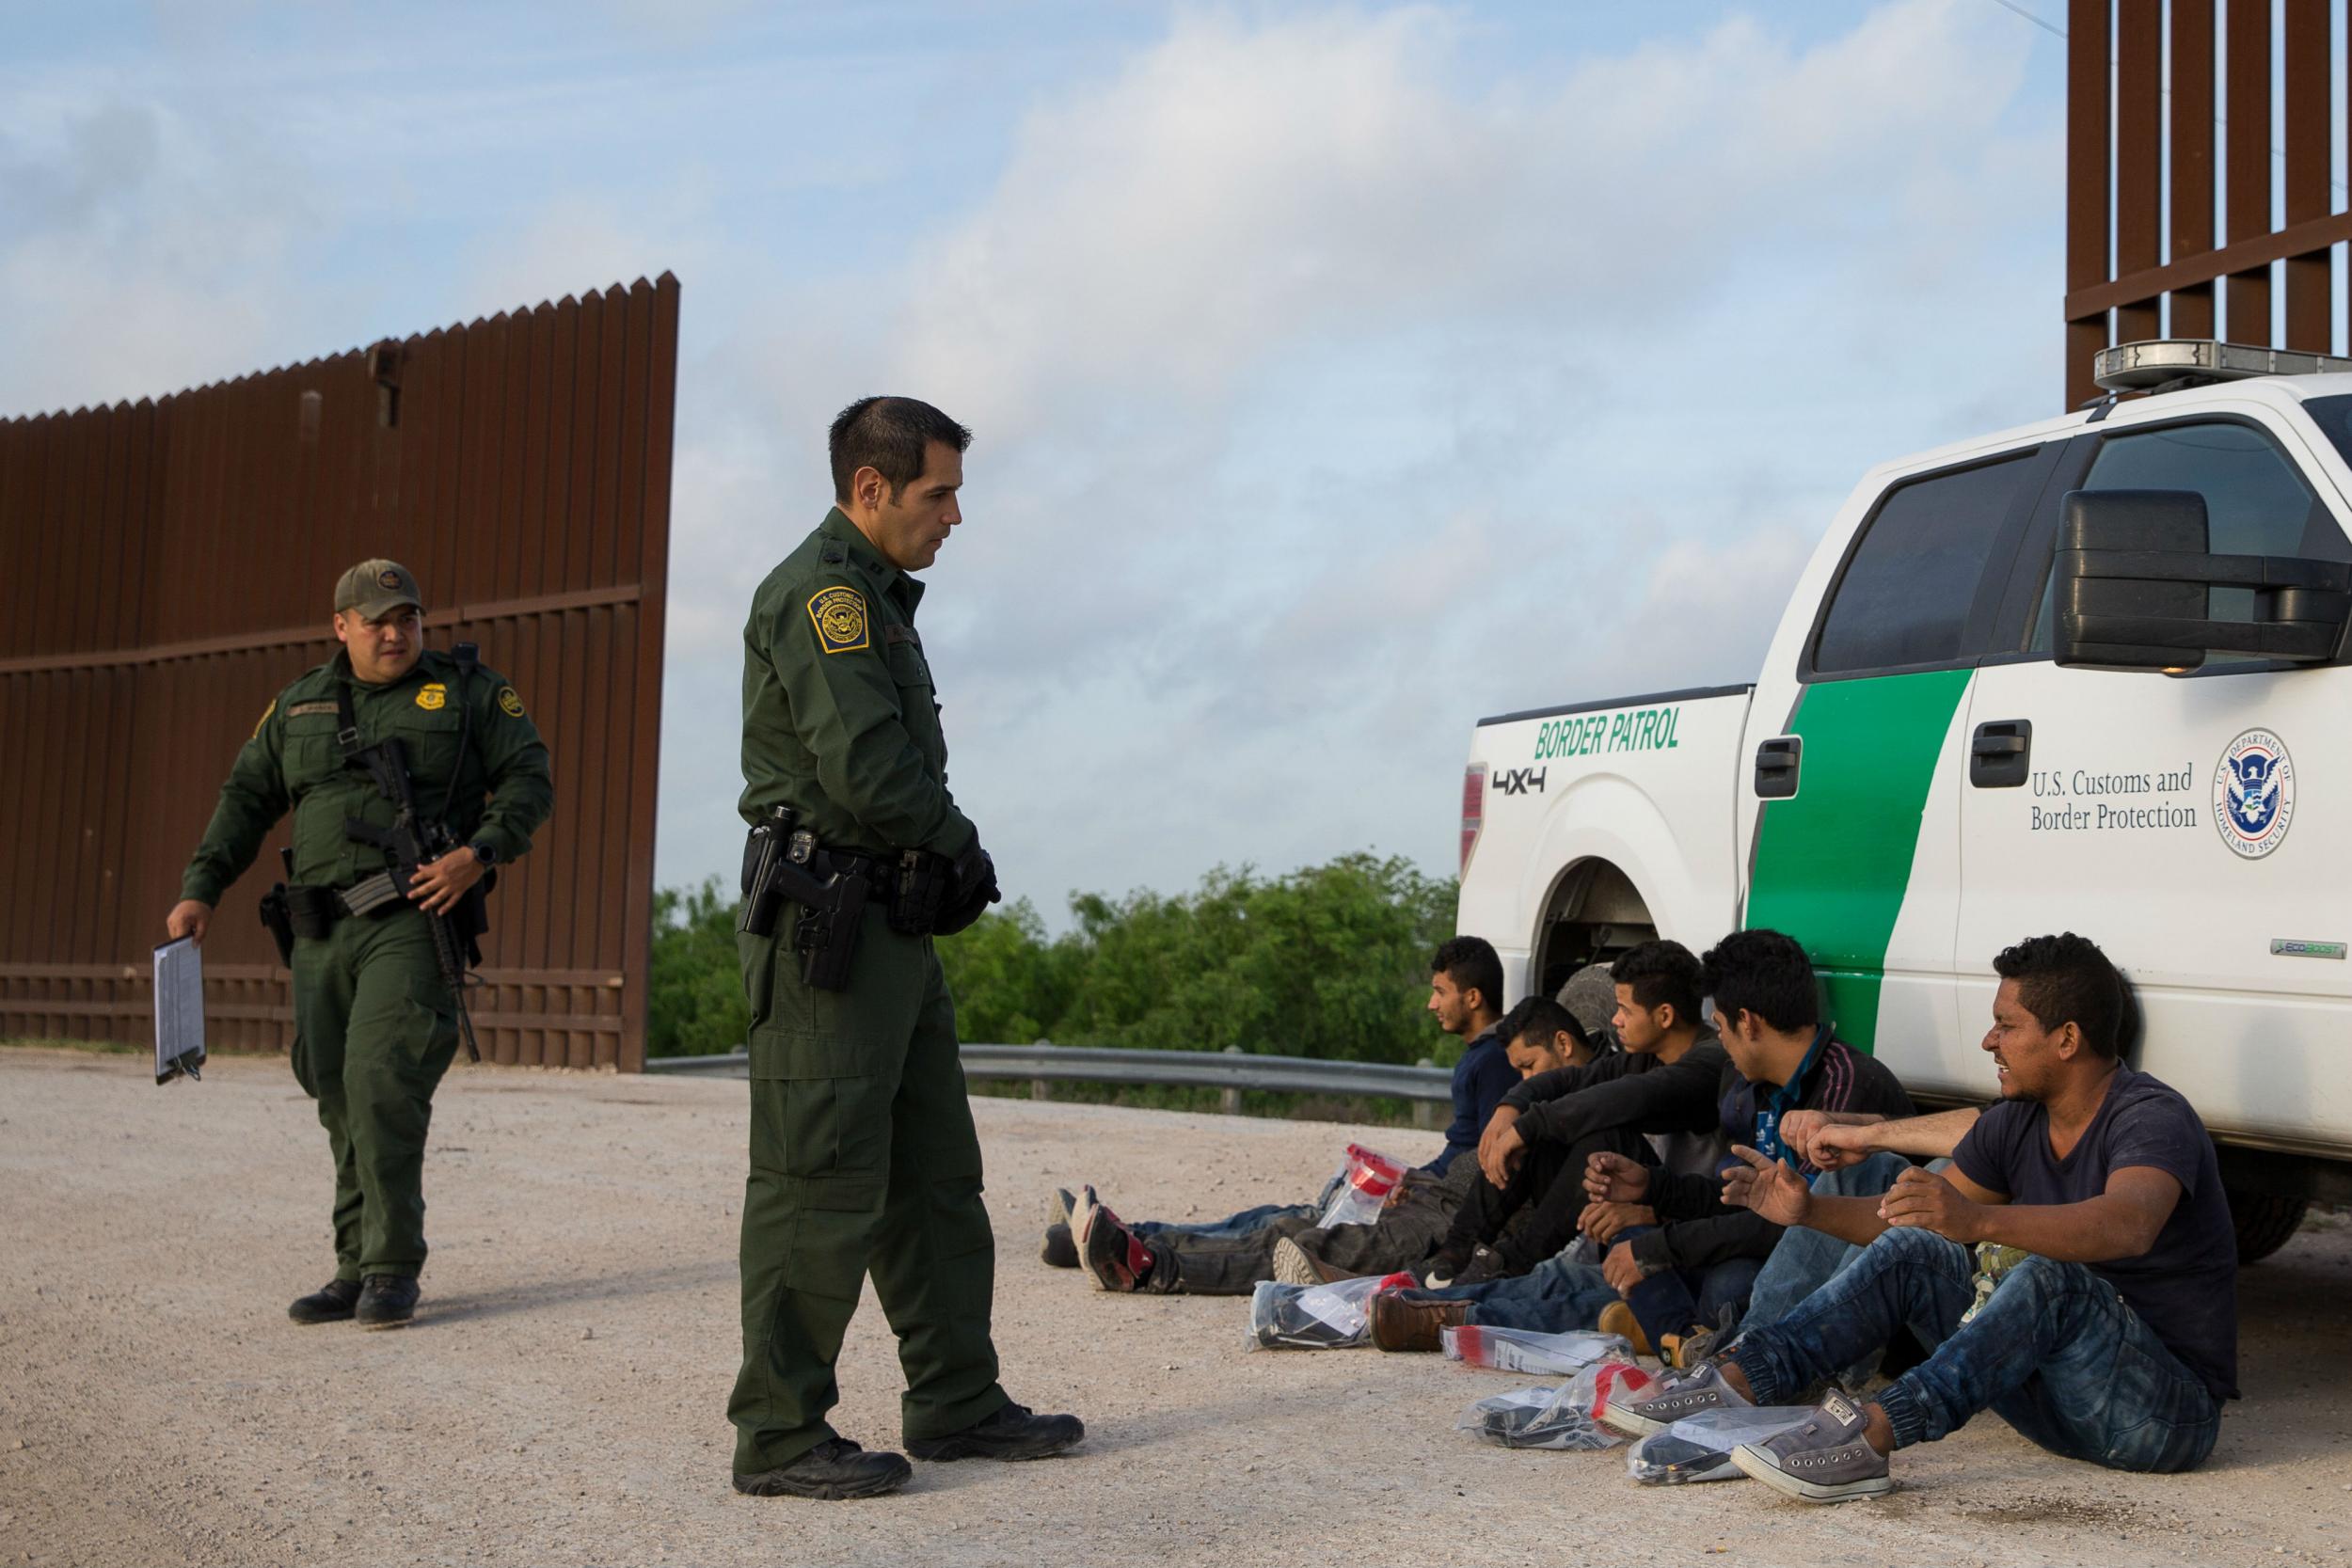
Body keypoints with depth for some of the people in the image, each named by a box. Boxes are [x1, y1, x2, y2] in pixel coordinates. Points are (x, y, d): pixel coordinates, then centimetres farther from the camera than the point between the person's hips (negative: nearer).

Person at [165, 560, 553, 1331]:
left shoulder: (470, 691, 6)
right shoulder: (299, 705, 17)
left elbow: (529, 779, 1)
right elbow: (246, 797, 16)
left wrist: (480, 852, -15)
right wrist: (201, 889, 5)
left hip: (413, 920, -5)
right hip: (321, 930, 5)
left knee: (381, 1081, -17)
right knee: (341, 1100, 6)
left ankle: (393, 1268, -10)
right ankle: (357, 1270, 14)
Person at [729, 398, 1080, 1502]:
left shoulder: (877, 597, 21)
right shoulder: (821, 591, -12)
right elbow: (866, 771, -21)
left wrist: (948, 856, 5)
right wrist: (958, 841, -5)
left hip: (892, 930, 11)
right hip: (827, 922, -11)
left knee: (934, 1179, 14)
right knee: (820, 1185, -6)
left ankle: (955, 1403, 23)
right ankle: (780, 1435, 1)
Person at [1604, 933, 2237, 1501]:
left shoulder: (2154, 1117, -19)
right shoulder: (2017, 1123, 5)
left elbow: (2129, 1225, -41)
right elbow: (1919, 1223, 14)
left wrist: (1977, 1221, -55)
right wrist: (1810, 1210, -3)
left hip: (2172, 1406, -7)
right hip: (2058, 1399, 8)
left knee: (2049, 1276, -34)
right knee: (1911, 1252, -4)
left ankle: (1874, 1434, -42)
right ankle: (1736, 1378, -15)